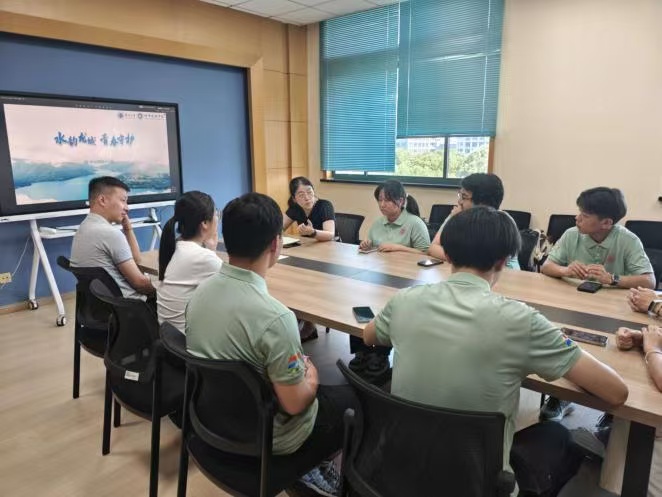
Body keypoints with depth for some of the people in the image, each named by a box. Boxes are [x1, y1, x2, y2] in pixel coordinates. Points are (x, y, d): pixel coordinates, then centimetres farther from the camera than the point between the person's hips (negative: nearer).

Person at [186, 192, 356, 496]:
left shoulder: (201, 291, -9)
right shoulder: (274, 317, -33)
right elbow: (294, 404, -23)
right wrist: (310, 378, -2)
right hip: (267, 437, -7)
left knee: (328, 391, 26)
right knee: (355, 397, 14)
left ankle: (305, 467, 26)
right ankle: (305, 468, 23)